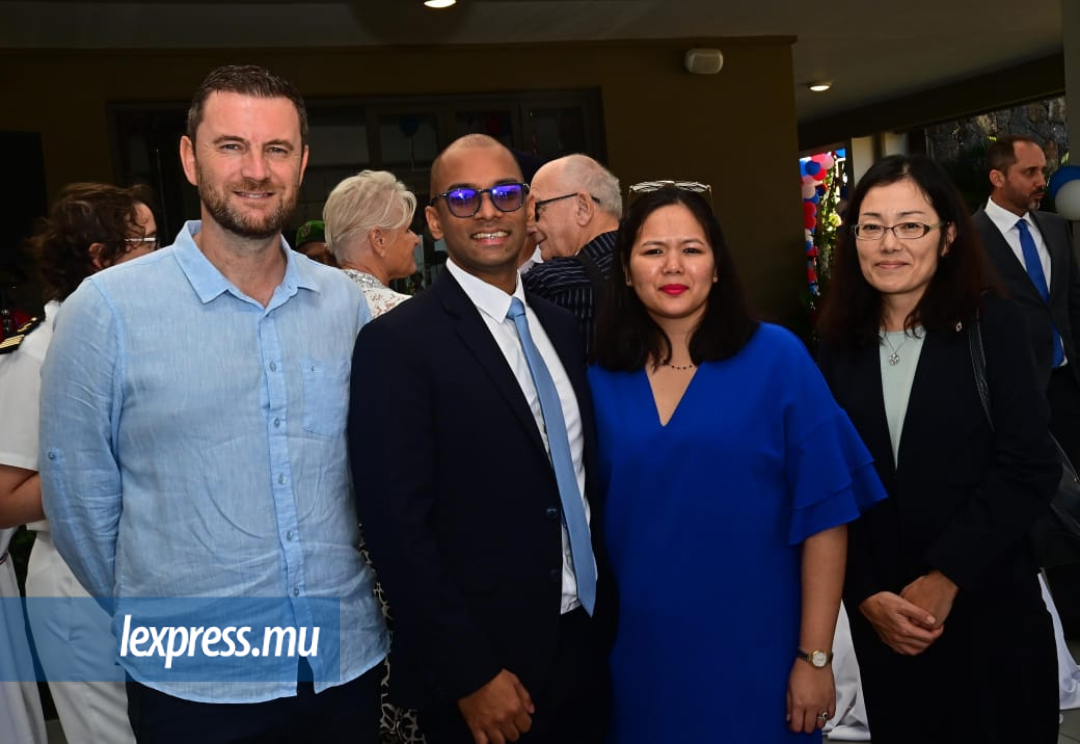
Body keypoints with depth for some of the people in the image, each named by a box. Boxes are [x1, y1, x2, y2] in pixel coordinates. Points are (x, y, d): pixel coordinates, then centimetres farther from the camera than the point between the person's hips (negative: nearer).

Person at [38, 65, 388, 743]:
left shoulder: (347, 302, 0)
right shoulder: (108, 308, -10)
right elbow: (79, 499, -3)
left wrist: (335, 579, 11)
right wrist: (153, 618, 6)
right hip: (195, 684, -3)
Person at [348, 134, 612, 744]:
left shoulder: (562, 328, 7)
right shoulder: (398, 343, -15)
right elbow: (397, 526, -18)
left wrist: (605, 613, 10)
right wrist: (471, 677, -17)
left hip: (587, 647, 6)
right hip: (483, 675, -6)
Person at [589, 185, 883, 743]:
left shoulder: (776, 358, -8)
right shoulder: (601, 380, -1)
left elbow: (824, 513, -8)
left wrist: (815, 657, -9)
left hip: (757, 655, -2)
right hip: (641, 658, 2)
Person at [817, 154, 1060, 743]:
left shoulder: (992, 326, -6)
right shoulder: (837, 346, 1)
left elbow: (1029, 467, -12)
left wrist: (945, 579, -15)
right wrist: (866, 595, -8)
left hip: (989, 607, -2)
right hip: (881, 617, 3)